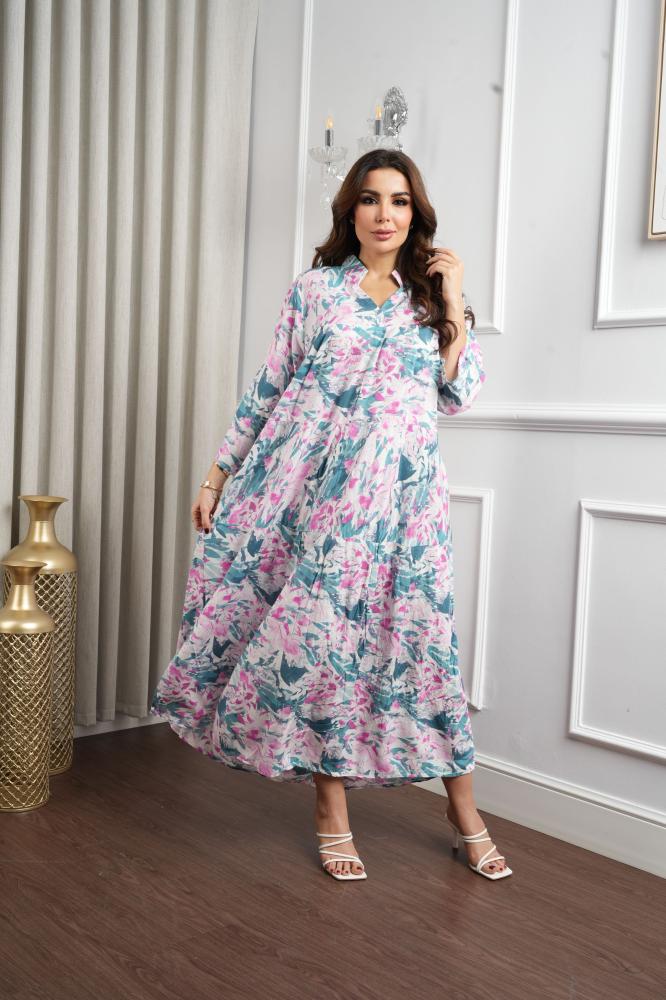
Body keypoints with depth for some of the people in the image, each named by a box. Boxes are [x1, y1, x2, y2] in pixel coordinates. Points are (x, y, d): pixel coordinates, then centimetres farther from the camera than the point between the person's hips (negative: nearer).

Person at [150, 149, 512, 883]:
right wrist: (218, 473, 5)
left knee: (418, 631, 0)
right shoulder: (315, 287, 9)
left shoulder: (431, 296, 13)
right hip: (309, 481, 0)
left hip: (396, 490, 1)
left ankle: (463, 810, 16)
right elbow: (267, 389, 8)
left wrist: (454, 304, 0)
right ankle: (331, 811, 16)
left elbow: (460, 395, 4)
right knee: (316, 627, -1)